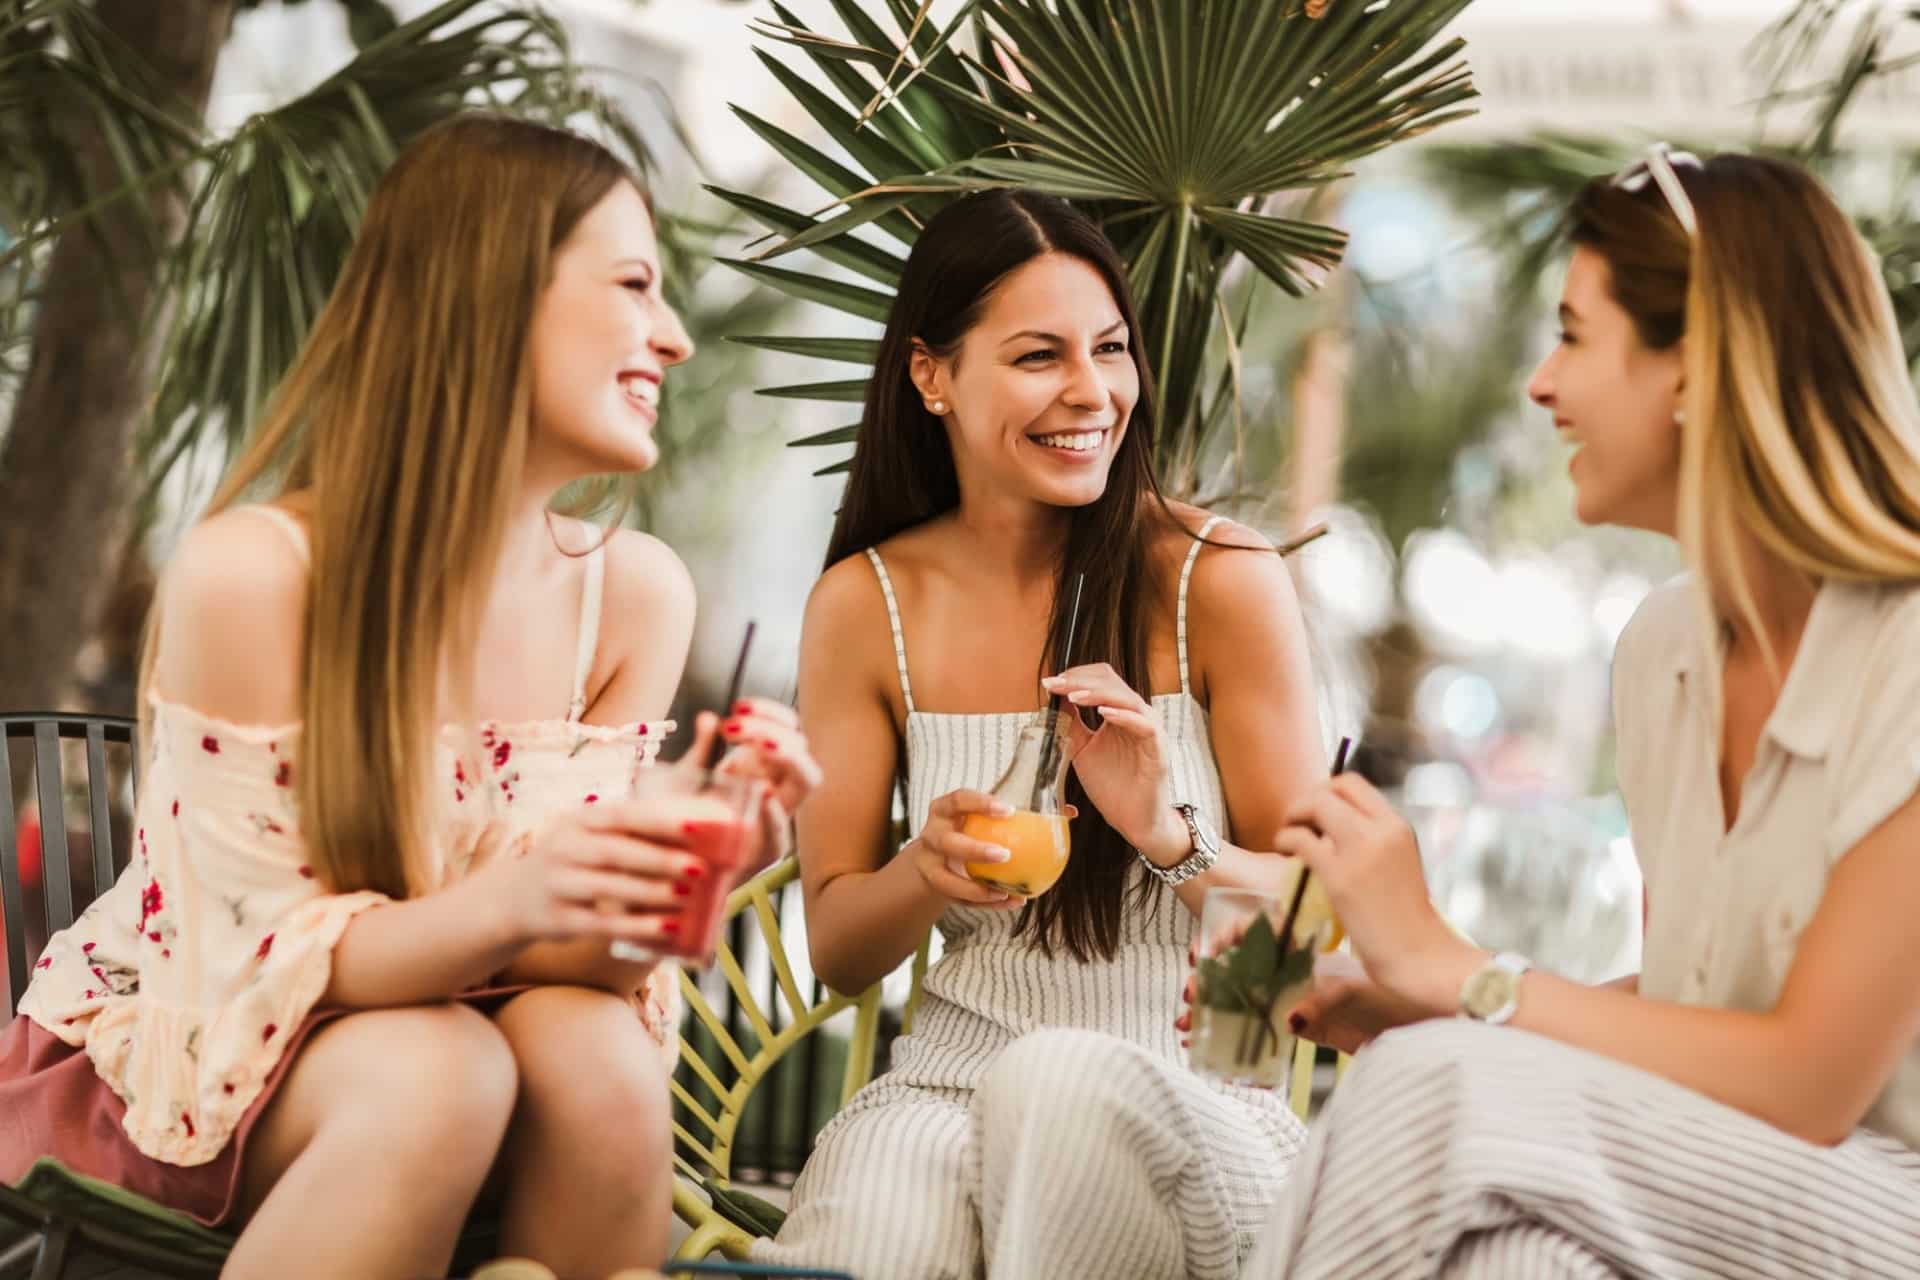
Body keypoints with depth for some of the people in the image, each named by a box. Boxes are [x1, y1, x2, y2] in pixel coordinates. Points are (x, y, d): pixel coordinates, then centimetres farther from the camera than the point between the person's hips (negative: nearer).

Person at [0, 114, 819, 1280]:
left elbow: (559, 942, -10)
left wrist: (674, 857, -32)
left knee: (604, 1063, -29)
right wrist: (505, 904, -40)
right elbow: (275, 955, -20)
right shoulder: (249, 573, -23)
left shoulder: (637, 594, -9)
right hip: (183, 1058, -3)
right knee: (441, 1080, -34)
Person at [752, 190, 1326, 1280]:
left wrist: (1170, 838, -22)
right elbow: (836, 952, 6)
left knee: (1060, 1077, -36)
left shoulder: (1221, 581, -4)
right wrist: (925, 872, -17)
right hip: (953, 1079, 1)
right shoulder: (866, 605, 3)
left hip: (1199, 1095, 0)